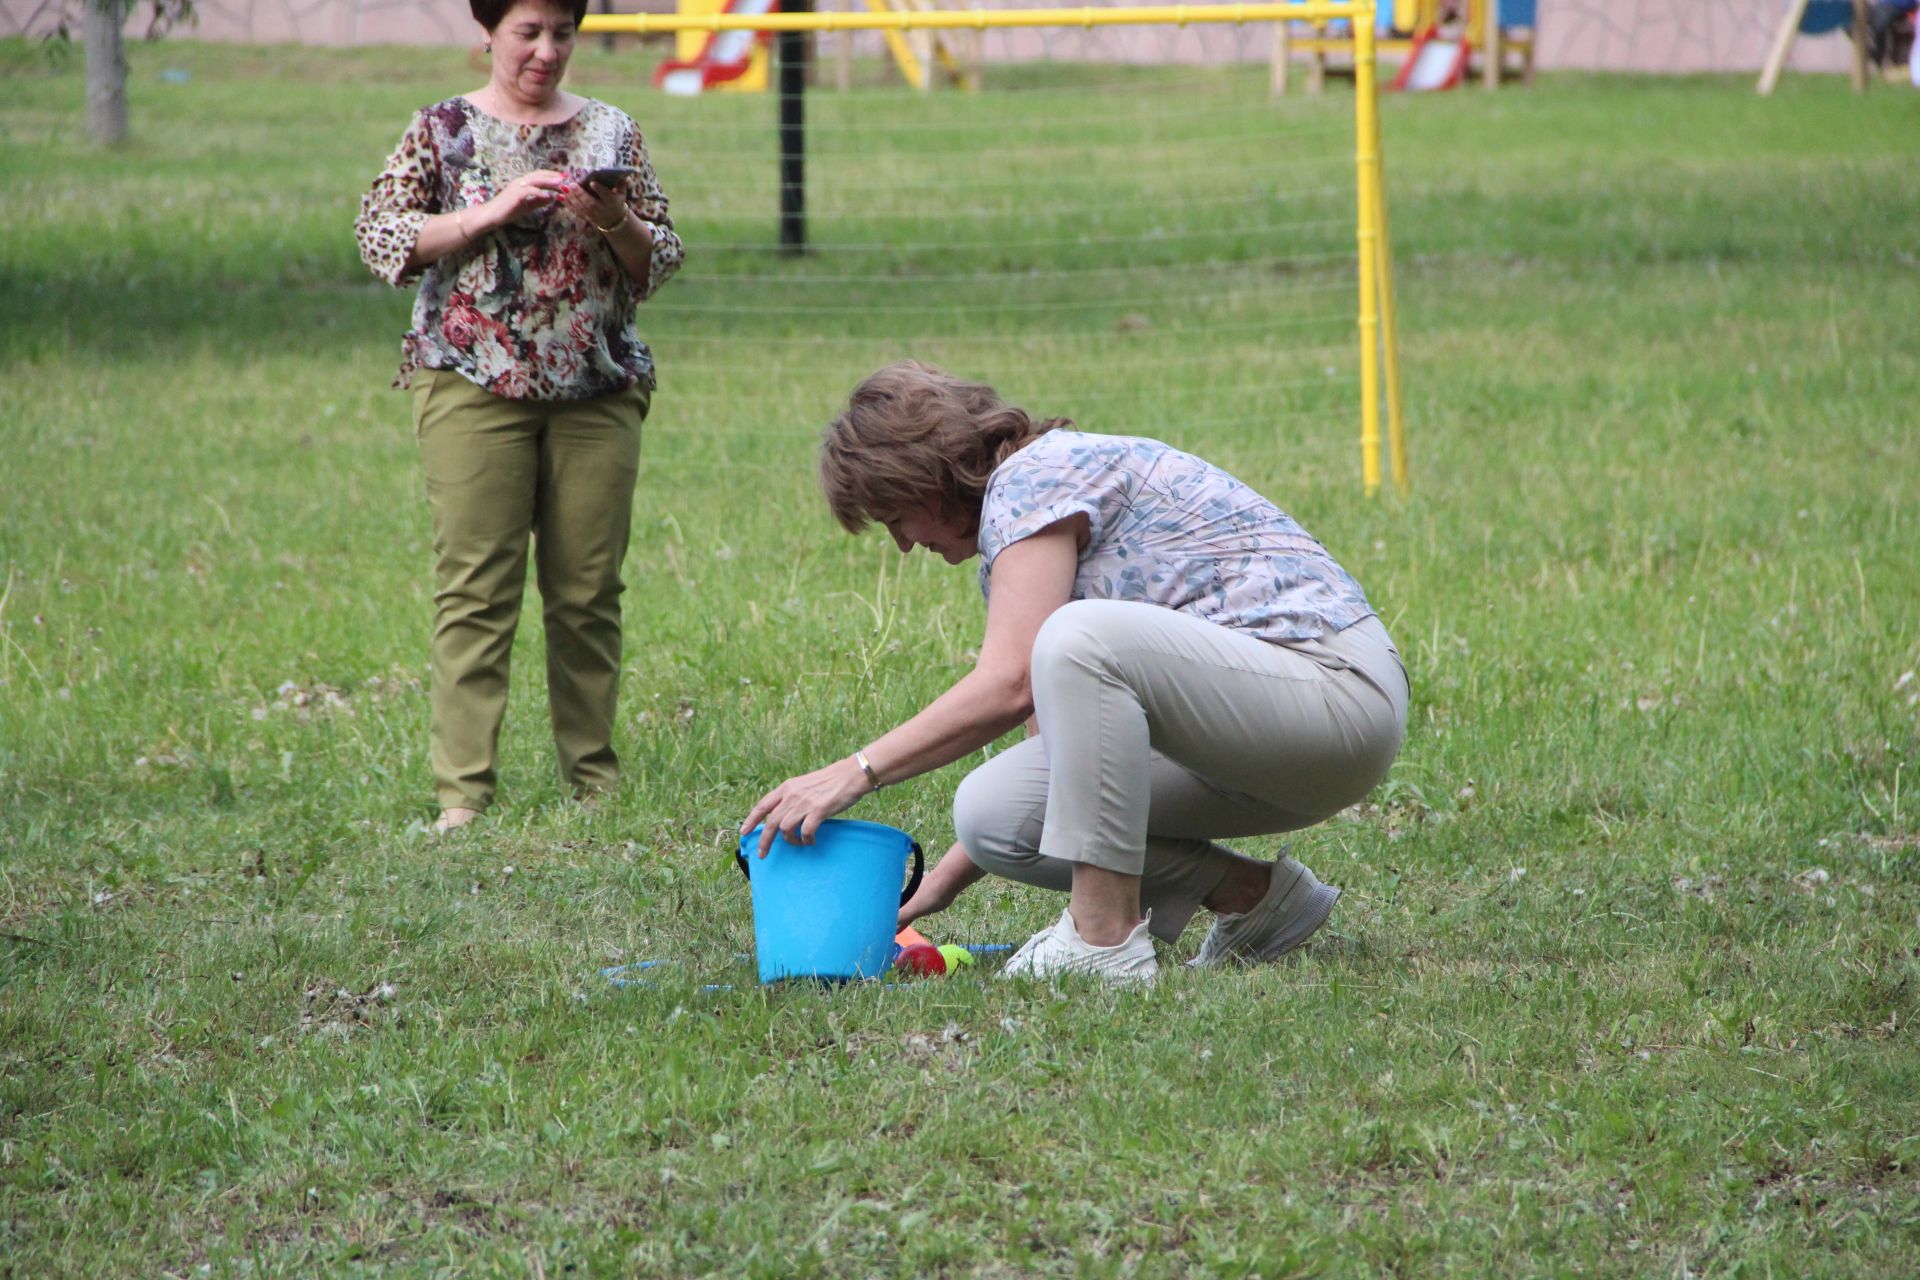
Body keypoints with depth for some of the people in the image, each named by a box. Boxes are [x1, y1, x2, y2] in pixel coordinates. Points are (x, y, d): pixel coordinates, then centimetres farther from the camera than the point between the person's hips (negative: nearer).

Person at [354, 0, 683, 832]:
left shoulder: (610, 131, 12)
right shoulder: (443, 130, 6)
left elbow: (660, 261, 12)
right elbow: (379, 233, -3)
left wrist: (615, 222, -10)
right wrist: (493, 212, -13)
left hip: (598, 390, 2)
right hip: (474, 387, -2)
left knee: (590, 591, 3)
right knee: (475, 590, -7)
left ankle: (594, 778, 12)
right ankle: (462, 791, -7)